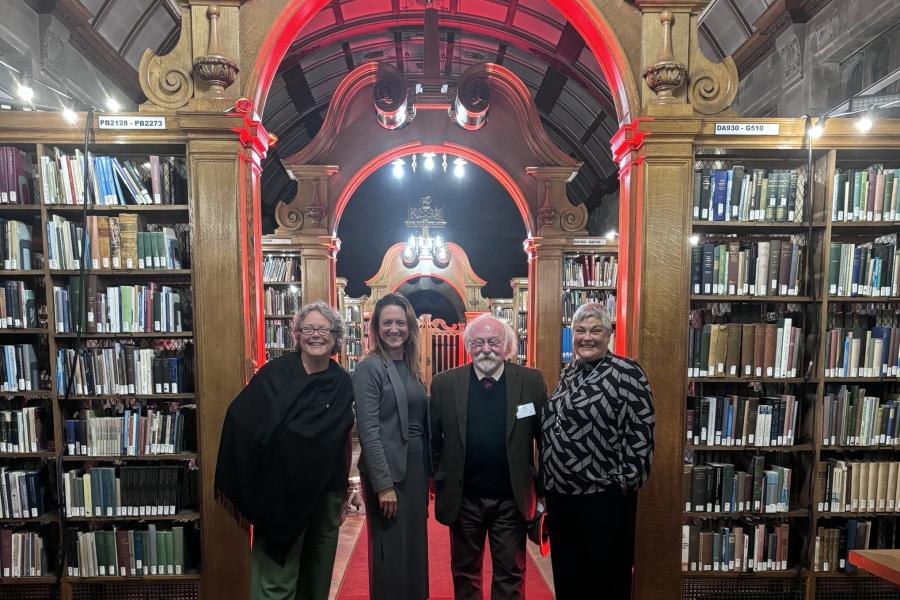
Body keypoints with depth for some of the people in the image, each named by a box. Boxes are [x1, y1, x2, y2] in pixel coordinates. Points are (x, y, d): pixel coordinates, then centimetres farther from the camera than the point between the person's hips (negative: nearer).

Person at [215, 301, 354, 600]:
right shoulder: (275, 372, -10)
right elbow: (239, 417, -11)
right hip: (280, 490, -3)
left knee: (319, 574, 18)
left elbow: (345, 438, 7)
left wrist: (344, 486, 11)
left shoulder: (343, 382, -1)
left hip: (327, 491, 3)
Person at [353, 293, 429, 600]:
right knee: (391, 551, 6)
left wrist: (429, 470, 9)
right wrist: (383, 484, -18)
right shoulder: (369, 368, -12)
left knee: (415, 547, 16)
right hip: (386, 470, -7)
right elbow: (368, 430, -16)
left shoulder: (412, 367, 9)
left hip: (415, 466, 7)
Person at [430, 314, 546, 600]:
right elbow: (433, 437, 3)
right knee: (464, 569, 20)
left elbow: (545, 434, -1)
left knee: (511, 573, 15)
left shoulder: (532, 381, -5)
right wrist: (438, 477, 1)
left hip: (512, 497, 0)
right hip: (463, 497, 1)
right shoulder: (444, 383, -4)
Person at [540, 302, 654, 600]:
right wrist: (548, 480, 16)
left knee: (607, 575, 10)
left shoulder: (626, 372, -12)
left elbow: (641, 432, -14)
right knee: (565, 574, 19)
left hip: (603, 495, -7)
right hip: (559, 492, 7)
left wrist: (626, 482, -15)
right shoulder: (568, 373, 9)